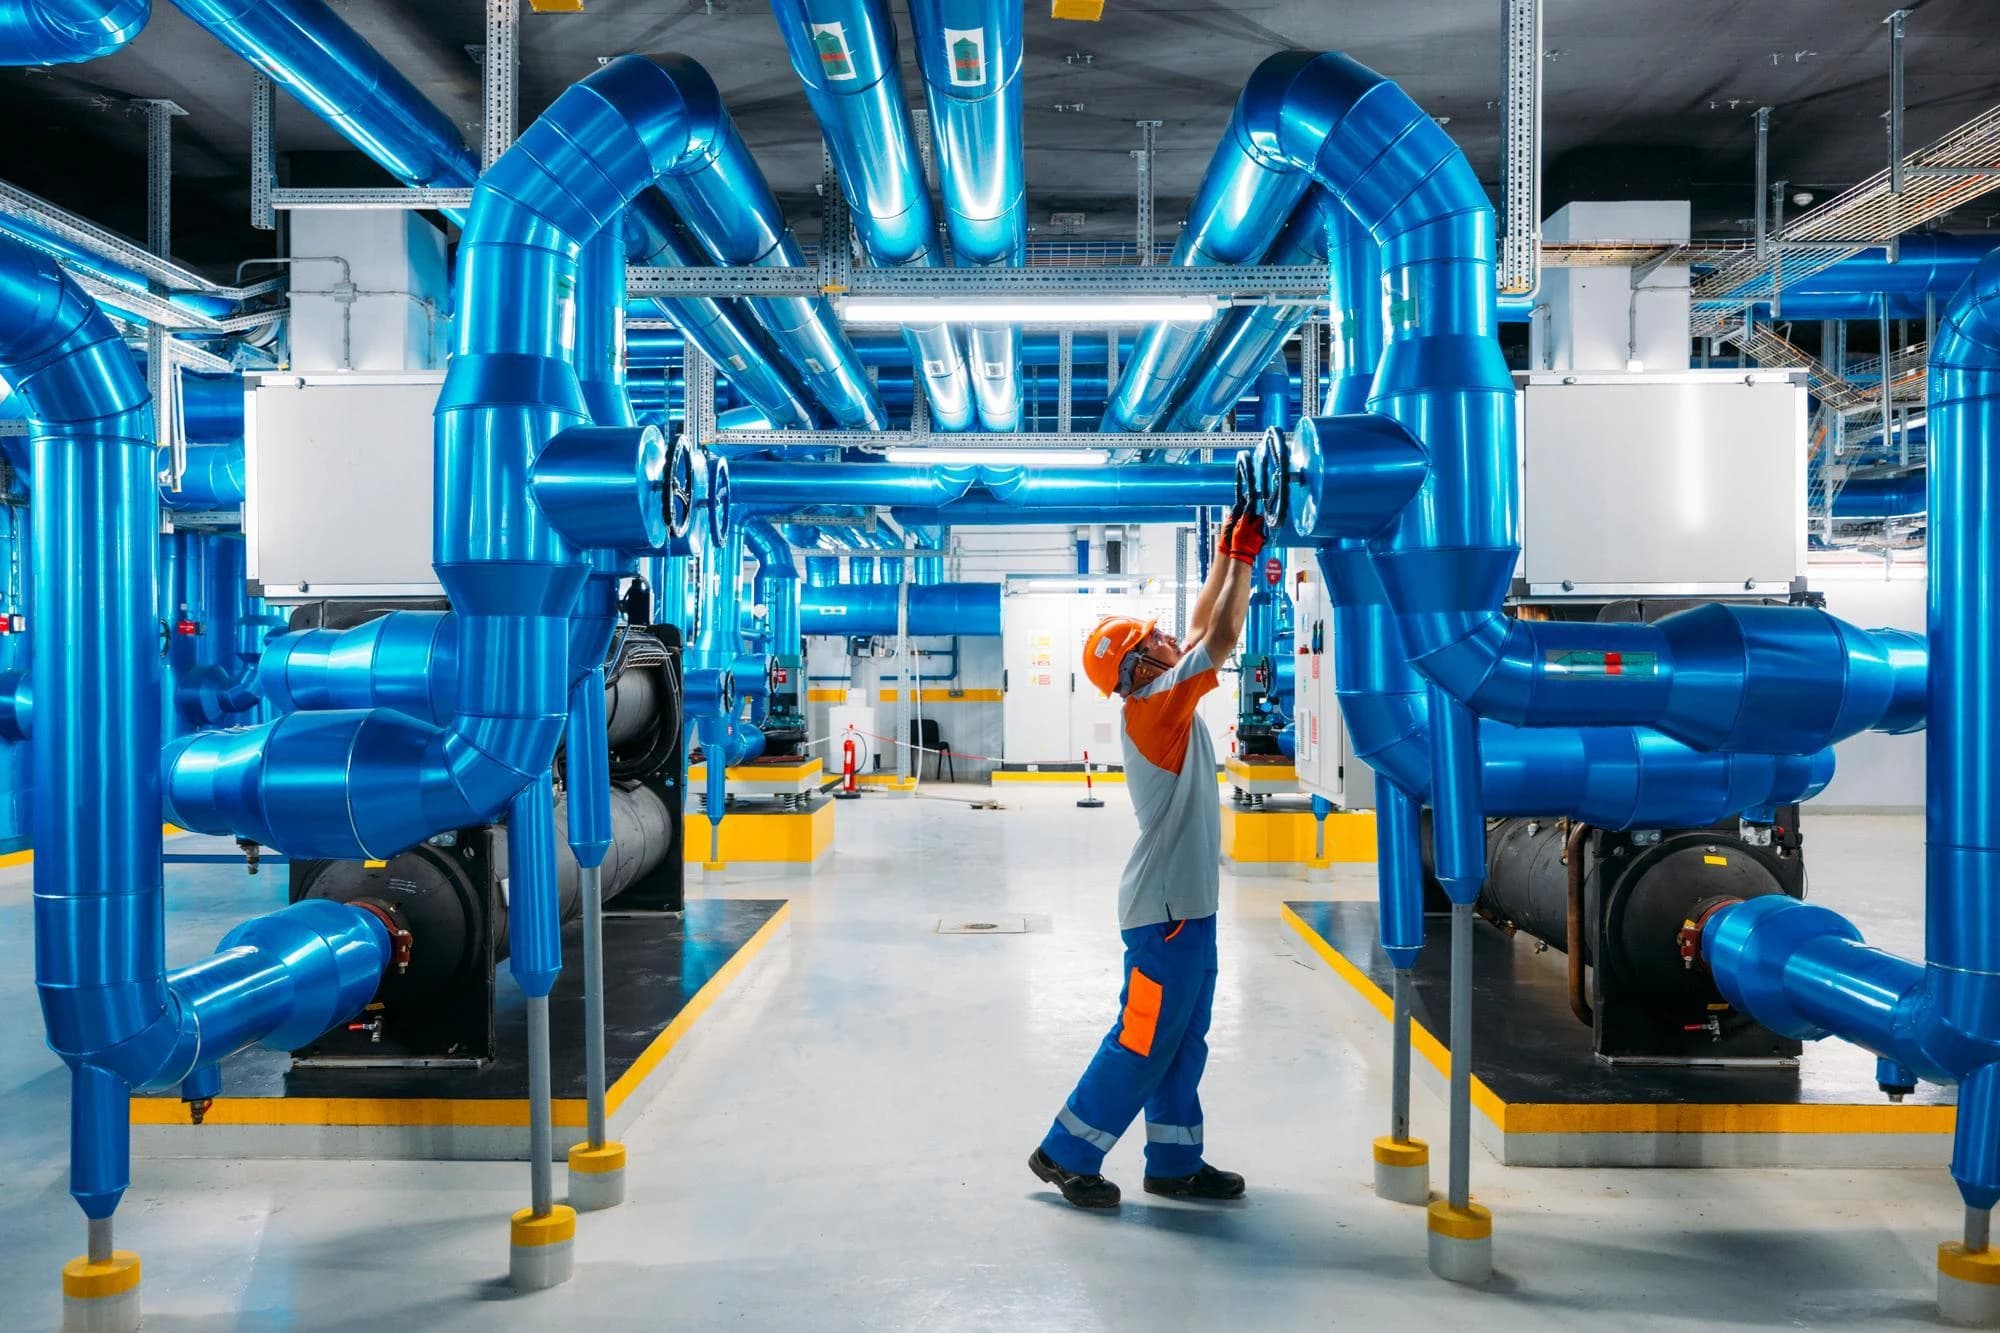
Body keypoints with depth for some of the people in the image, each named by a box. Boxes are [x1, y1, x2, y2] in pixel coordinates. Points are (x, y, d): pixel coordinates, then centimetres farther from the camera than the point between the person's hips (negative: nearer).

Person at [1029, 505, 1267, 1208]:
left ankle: (1175, 1164, 24)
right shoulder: (1155, 705, -17)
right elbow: (1220, 637, -20)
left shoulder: (1160, 702, 8)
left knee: (1183, 1042, 15)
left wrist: (1228, 552, 11)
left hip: (1187, 903, 10)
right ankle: (1066, 1154, 9)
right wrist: (1242, 557, -12)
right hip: (1166, 907, -10)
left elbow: (1202, 627, 16)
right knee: (1143, 1042, -2)